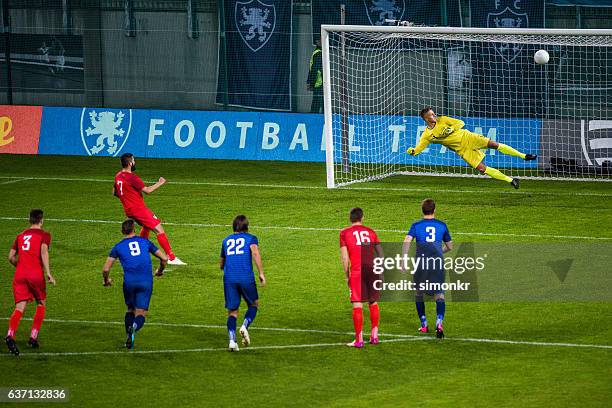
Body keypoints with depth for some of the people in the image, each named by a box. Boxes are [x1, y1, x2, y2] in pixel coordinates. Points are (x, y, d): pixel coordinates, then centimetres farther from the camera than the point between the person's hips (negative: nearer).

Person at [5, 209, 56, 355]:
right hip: (36, 274, -3)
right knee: (41, 304, 17)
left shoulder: (21, 236, 19)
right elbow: (44, 251, -12)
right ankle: (33, 337, 10)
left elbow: (11, 257, 16)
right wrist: (48, 273, -15)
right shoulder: (44, 235, 5)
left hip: (19, 274, 3)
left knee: (20, 307, -5)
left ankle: (10, 334, -29)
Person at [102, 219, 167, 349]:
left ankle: (128, 338, 7)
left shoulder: (118, 247, 11)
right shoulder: (145, 242, 14)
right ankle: (135, 326, -32)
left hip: (129, 281, 0)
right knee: (140, 313, 2)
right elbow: (164, 258, 14)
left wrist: (107, 280, 27)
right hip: (146, 281, 0)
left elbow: (105, 269, 6)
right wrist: (160, 271, 34)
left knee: (130, 309, 22)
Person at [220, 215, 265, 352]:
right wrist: (261, 273, -12)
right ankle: (245, 326, -10)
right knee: (253, 305, 18)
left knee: (232, 311, 7)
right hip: (246, 277, -2)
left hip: (229, 279, 2)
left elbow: (221, 264, 29)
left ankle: (232, 340, -12)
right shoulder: (251, 238, 10)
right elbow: (255, 252, -10)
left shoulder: (226, 241, 21)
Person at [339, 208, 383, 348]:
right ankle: (374, 336, 18)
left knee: (357, 305, -2)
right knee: (373, 302, 16)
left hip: (356, 273, -3)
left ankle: (359, 340, -4)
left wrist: (346, 275, 7)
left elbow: (344, 257, 0)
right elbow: (380, 253, 13)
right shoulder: (370, 232, 14)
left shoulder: (344, 233, 5)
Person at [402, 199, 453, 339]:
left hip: (421, 263, 0)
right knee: (439, 295, -1)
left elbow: (407, 241, -11)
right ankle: (439, 322, -24)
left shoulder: (416, 226, 5)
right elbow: (450, 247, 20)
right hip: (438, 263, 0)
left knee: (419, 293, 19)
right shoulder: (442, 225, 10)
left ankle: (423, 324, 23)